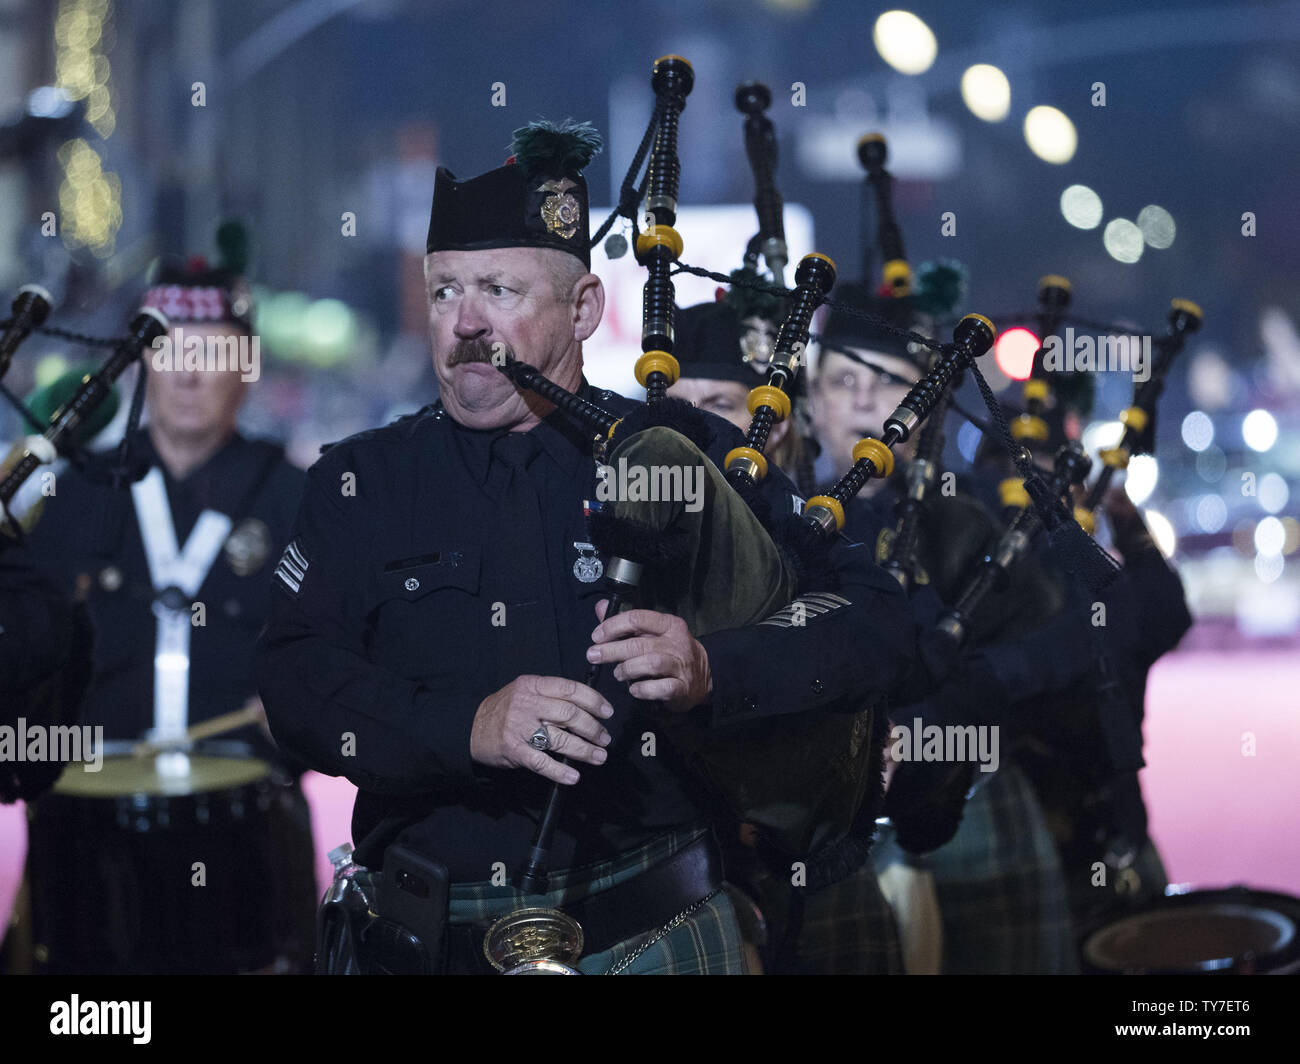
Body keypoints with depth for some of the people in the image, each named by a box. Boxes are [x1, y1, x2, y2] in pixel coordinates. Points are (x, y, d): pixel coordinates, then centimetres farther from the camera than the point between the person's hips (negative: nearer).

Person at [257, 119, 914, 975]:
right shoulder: (359, 485, 5)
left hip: (651, 934, -1)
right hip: (432, 936, 1)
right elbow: (298, 681, -7)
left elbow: (874, 618, -4)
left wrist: (712, 670, -21)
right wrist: (466, 727, -24)